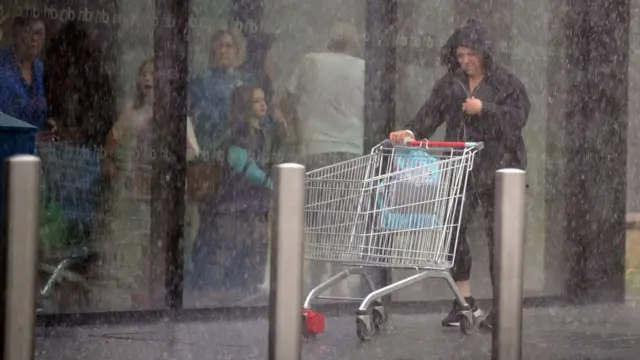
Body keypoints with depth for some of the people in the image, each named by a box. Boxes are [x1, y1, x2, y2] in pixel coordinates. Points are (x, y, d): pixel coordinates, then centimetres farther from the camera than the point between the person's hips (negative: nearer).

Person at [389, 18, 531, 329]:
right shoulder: (450, 83, 9)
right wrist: (412, 131, -17)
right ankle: (466, 303, 10)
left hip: (497, 169, -4)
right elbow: (431, 113, 0)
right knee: (452, 230, -2)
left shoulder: (505, 82, -3)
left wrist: (484, 110, -19)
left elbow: (518, 117, -12)